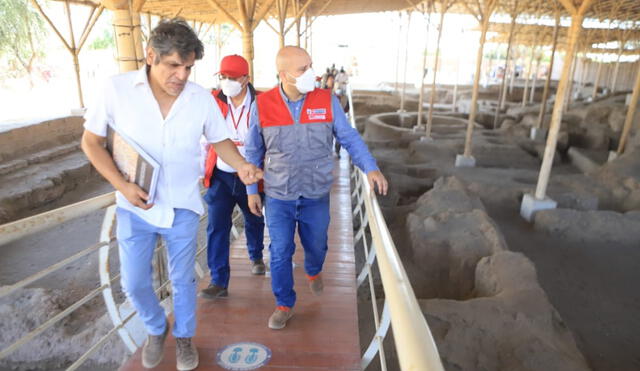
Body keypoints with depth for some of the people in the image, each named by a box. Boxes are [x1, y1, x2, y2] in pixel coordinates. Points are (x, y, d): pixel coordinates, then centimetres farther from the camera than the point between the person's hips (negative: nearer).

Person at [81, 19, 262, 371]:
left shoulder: (201, 98, -11)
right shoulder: (118, 89, -13)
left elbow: (220, 140, 2)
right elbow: (91, 141, -4)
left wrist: (241, 165, -19)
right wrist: (122, 185, -15)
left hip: (183, 207, 0)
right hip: (135, 207, 0)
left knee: (182, 279, 15)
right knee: (134, 283, 11)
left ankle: (184, 336, 41)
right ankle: (156, 328, 43)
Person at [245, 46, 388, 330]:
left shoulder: (327, 101, -8)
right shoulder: (263, 105, -8)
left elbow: (349, 138, -2)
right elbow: (253, 152, 2)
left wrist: (370, 168, -17)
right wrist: (252, 191, 4)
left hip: (316, 196, 1)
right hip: (278, 197, -1)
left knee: (316, 246, 19)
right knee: (280, 253, 6)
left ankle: (313, 272, 55)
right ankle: (284, 304, 29)